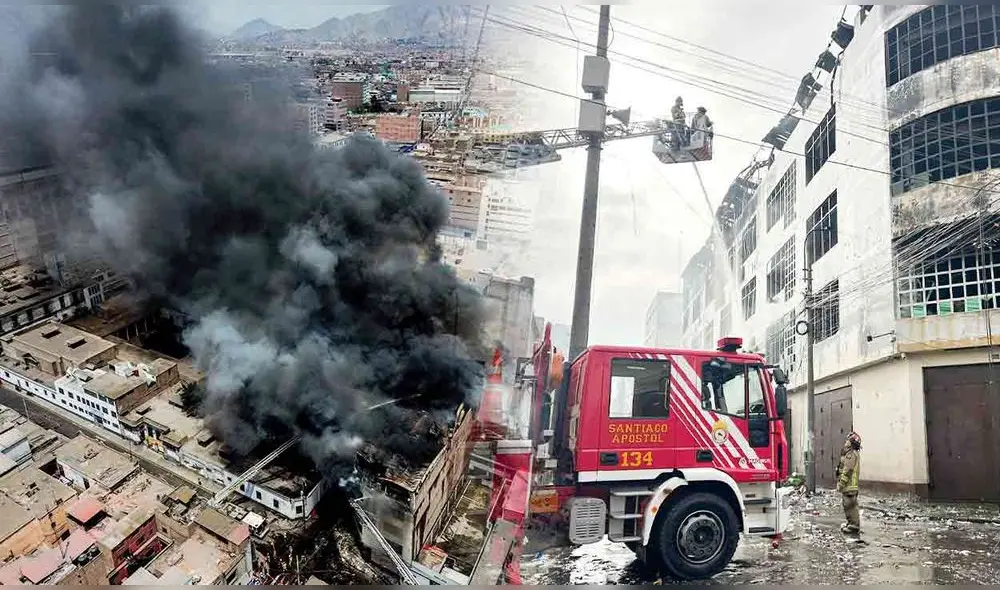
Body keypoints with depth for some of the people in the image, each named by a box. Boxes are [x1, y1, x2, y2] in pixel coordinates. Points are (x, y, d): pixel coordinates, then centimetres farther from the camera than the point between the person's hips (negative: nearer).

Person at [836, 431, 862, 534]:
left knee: (850, 505, -7)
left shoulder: (851, 455, -17)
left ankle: (854, 526, -3)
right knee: (849, 505, 16)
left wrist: (840, 484, -18)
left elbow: (847, 472, -21)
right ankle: (851, 523, 24)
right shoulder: (854, 454, 18)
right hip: (850, 485, 11)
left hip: (849, 486, -11)